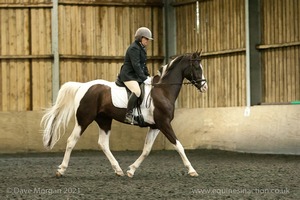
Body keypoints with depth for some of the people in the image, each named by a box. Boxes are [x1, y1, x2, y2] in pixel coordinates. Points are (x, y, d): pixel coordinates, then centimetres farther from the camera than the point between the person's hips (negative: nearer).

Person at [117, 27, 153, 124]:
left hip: (136, 76, 11)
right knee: (136, 91, -34)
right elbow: (136, 65, -23)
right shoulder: (134, 48, -15)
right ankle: (128, 115, -35)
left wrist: (147, 76, 12)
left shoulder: (141, 48, 18)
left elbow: (143, 65, 24)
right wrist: (144, 78, -25)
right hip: (128, 75, -11)